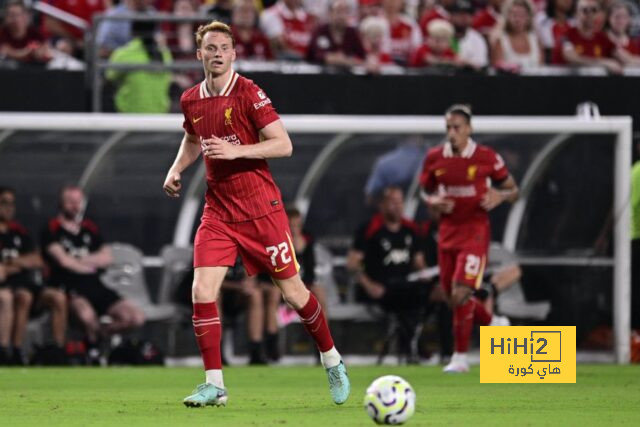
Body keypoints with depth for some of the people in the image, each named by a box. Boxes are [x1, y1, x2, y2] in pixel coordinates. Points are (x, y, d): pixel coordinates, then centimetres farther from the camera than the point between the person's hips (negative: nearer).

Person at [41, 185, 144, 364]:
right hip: (67, 287, -6)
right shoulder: (52, 229, 1)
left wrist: (76, 260, -4)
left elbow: (106, 258, 8)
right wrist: (90, 264, 6)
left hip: (94, 285, 6)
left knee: (136, 317, -10)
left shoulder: (90, 229, 19)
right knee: (86, 313, -41)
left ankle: (93, 336, 12)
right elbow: (62, 260, -9)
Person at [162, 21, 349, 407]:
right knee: (202, 292, -11)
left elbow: (284, 145, -16)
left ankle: (333, 362, 26)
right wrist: (177, 169, 10)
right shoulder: (191, 101, 6)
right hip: (218, 212, 4)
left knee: (293, 292, 4)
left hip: (261, 209, -4)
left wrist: (236, 151, -26)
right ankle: (214, 385, -5)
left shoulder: (248, 93, -12)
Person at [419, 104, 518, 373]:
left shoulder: (487, 158, -7)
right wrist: (434, 203, -6)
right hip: (448, 232, 5)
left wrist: (500, 196, -18)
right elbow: (426, 192, 17)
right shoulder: (434, 158, 3)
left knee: (461, 293, -17)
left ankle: (460, 357, -6)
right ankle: (494, 323, 38)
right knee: (452, 295, 9)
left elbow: (513, 190, 4)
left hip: (475, 232, -5)